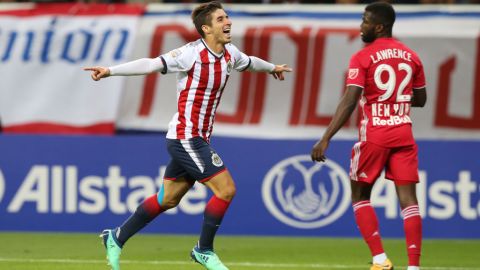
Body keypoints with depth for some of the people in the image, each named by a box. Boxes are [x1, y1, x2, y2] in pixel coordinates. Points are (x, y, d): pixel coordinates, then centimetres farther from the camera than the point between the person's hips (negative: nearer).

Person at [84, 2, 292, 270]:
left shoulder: (229, 54, 6)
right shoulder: (192, 54, -18)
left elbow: (249, 62, 29)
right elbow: (151, 64, -25)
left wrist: (272, 67, 49)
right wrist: (111, 71, -34)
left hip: (197, 139, 9)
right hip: (185, 137, -9)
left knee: (168, 199, 16)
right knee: (226, 189, -11)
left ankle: (116, 238, 28)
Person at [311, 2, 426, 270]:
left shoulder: (363, 58, -7)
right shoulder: (411, 56, 8)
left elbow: (349, 102, -15)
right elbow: (420, 99, 17)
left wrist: (325, 139, -16)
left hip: (374, 135, -4)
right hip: (404, 134, 4)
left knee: (360, 196, 11)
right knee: (408, 198, 0)